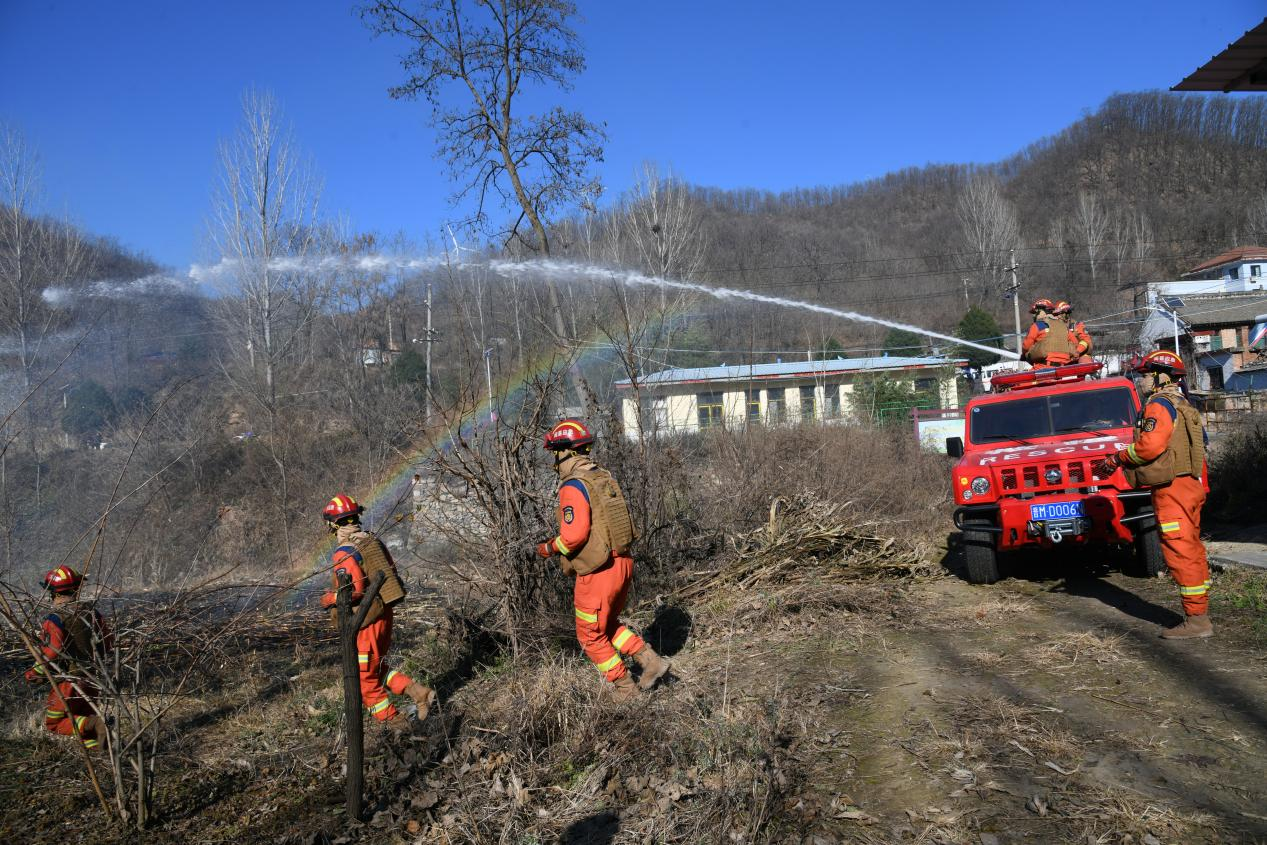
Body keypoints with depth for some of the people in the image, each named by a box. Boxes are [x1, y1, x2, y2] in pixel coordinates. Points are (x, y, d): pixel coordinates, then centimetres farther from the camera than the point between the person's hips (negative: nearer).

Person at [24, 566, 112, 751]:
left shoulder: (54, 620, -15)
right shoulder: (92, 613, 3)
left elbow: (50, 655, -22)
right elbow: (108, 641, 8)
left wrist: (34, 674, -4)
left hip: (68, 681, -6)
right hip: (92, 679, 6)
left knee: (54, 723, 9)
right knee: (84, 717, 22)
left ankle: (93, 723, -17)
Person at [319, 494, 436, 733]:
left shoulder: (344, 553, -18)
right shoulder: (372, 541, 6)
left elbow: (353, 590, -28)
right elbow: (391, 574, 10)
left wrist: (327, 599, -11)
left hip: (365, 623, -8)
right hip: (384, 614, 8)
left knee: (365, 680, 8)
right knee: (376, 669, 23)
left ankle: (394, 722, 16)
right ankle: (418, 692, 11)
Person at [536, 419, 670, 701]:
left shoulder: (573, 487, -19)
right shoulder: (605, 478, 6)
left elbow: (574, 535, -25)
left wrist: (550, 548, -6)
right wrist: (561, 538, 17)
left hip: (597, 572, -8)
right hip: (622, 563, 8)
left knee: (592, 635, 12)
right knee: (609, 624, 26)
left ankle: (624, 688, 21)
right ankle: (651, 660, 18)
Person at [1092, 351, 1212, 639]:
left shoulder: (1160, 405, -12)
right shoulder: (1183, 406, 20)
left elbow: (1150, 445, -21)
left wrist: (1117, 458, -8)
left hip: (1173, 489, -11)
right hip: (1191, 485, 11)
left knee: (1180, 552, -9)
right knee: (1191, 549, 15)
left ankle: (1196, 620, -7)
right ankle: (1200, 611, 22)